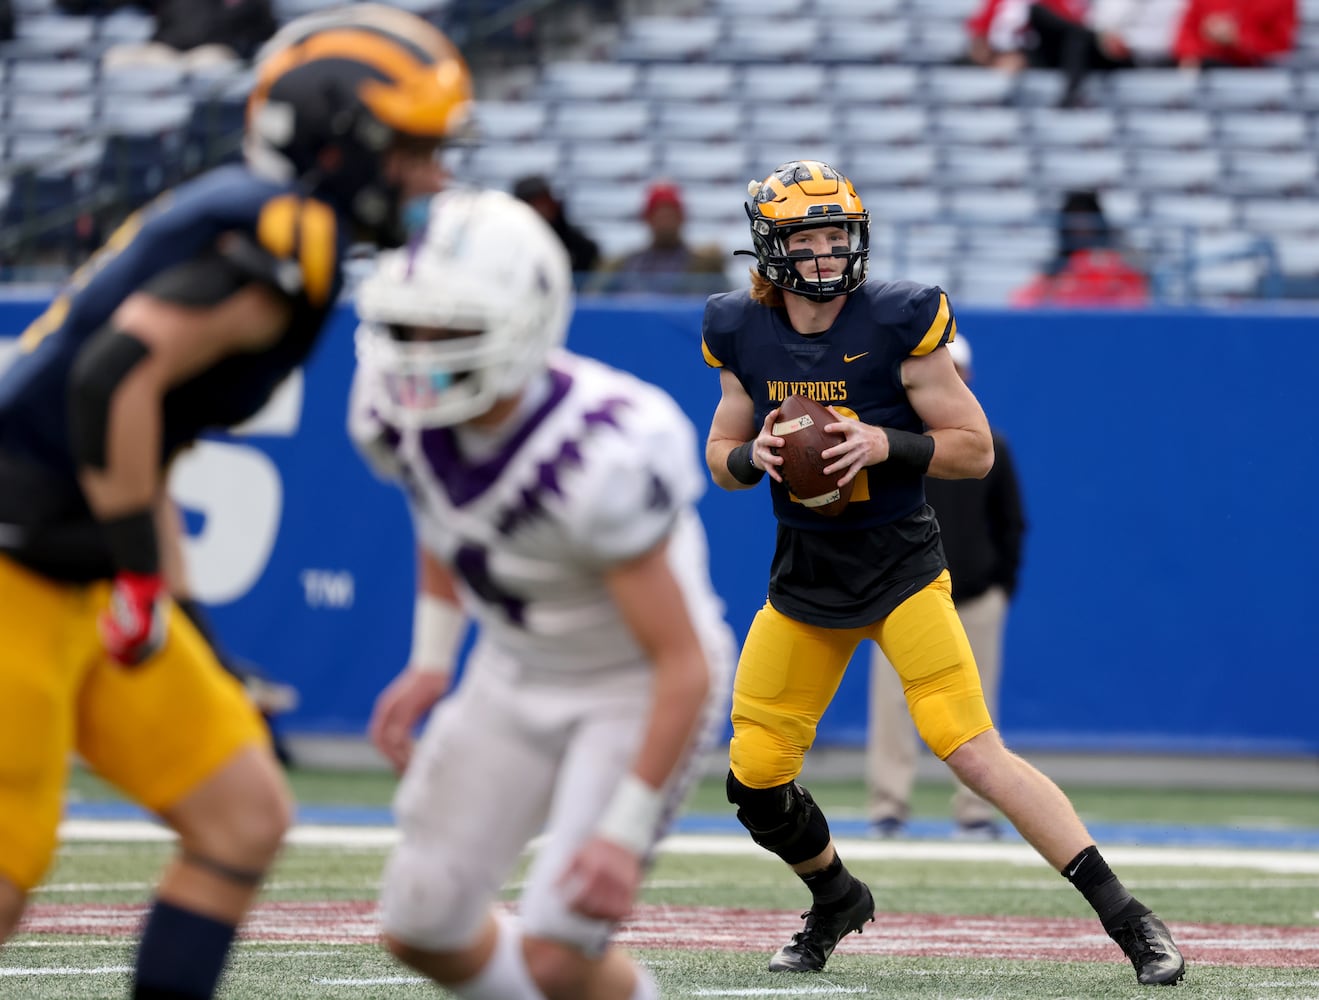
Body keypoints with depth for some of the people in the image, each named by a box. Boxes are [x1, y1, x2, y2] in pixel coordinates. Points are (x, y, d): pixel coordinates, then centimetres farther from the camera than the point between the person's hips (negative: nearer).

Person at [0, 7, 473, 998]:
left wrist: (165, 604, 23)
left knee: (245, 819, 8)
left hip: (84, 580, 10)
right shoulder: (288, 238, -15)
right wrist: (140, 576, -22)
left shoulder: (233, 215, 15)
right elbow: (119, 374, -28)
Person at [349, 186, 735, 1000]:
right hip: (517, 673, 7)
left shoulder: (605, 460, -36)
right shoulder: (401, 408, -16)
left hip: (638, 688, -7)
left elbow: (686, 666, -29)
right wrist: (431, 660, 6)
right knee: (422, 929, 5)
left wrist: (626, 833, -28)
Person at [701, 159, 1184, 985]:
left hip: (901, 566, -5)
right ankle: (839, 901, 33)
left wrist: (885, 445, -22)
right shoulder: (746, 336, 1)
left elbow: (976, 450, -7)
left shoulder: (897, 325, -12)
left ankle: (1128, 919, -15)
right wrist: (755, 456, -10)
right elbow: (720, 456, 13)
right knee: (756, 777, 3)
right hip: (804, 574, 5)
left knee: (975, 753, -17)